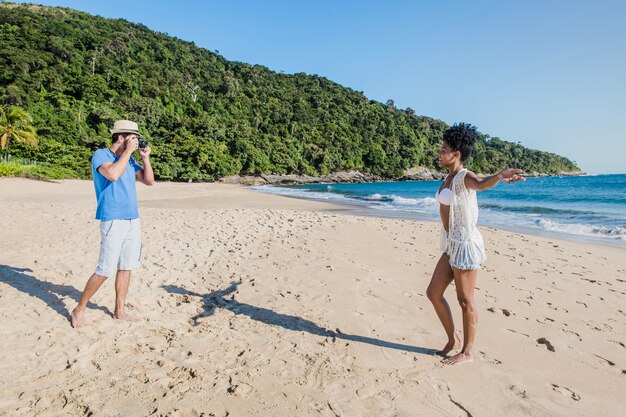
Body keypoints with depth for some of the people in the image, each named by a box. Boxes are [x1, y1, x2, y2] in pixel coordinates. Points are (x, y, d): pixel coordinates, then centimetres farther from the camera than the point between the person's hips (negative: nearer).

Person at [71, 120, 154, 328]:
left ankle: (119, 311, 20)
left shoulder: (128, 159, 14)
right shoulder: (101, 155, -6)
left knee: (125, 267, 9)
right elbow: (113, 174, -26)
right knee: (105, 270, -5)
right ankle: (79, 309, 14)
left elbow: (149, 181, 14)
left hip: (133, 219, 7)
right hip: (113, 221, -7)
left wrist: (145, 157, 4)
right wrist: (128, 151, -16)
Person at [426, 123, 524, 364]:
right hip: (452, 244, 9)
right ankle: (452, 340, 30)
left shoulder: (464, 177, -15)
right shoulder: (449, 178, 12)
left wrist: (499, 176, -60)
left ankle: (467, 352, 20)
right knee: (433, 293, 12)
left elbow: (481, 184, -39)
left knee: (465, 301, 3)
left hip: (465, 244, -9)